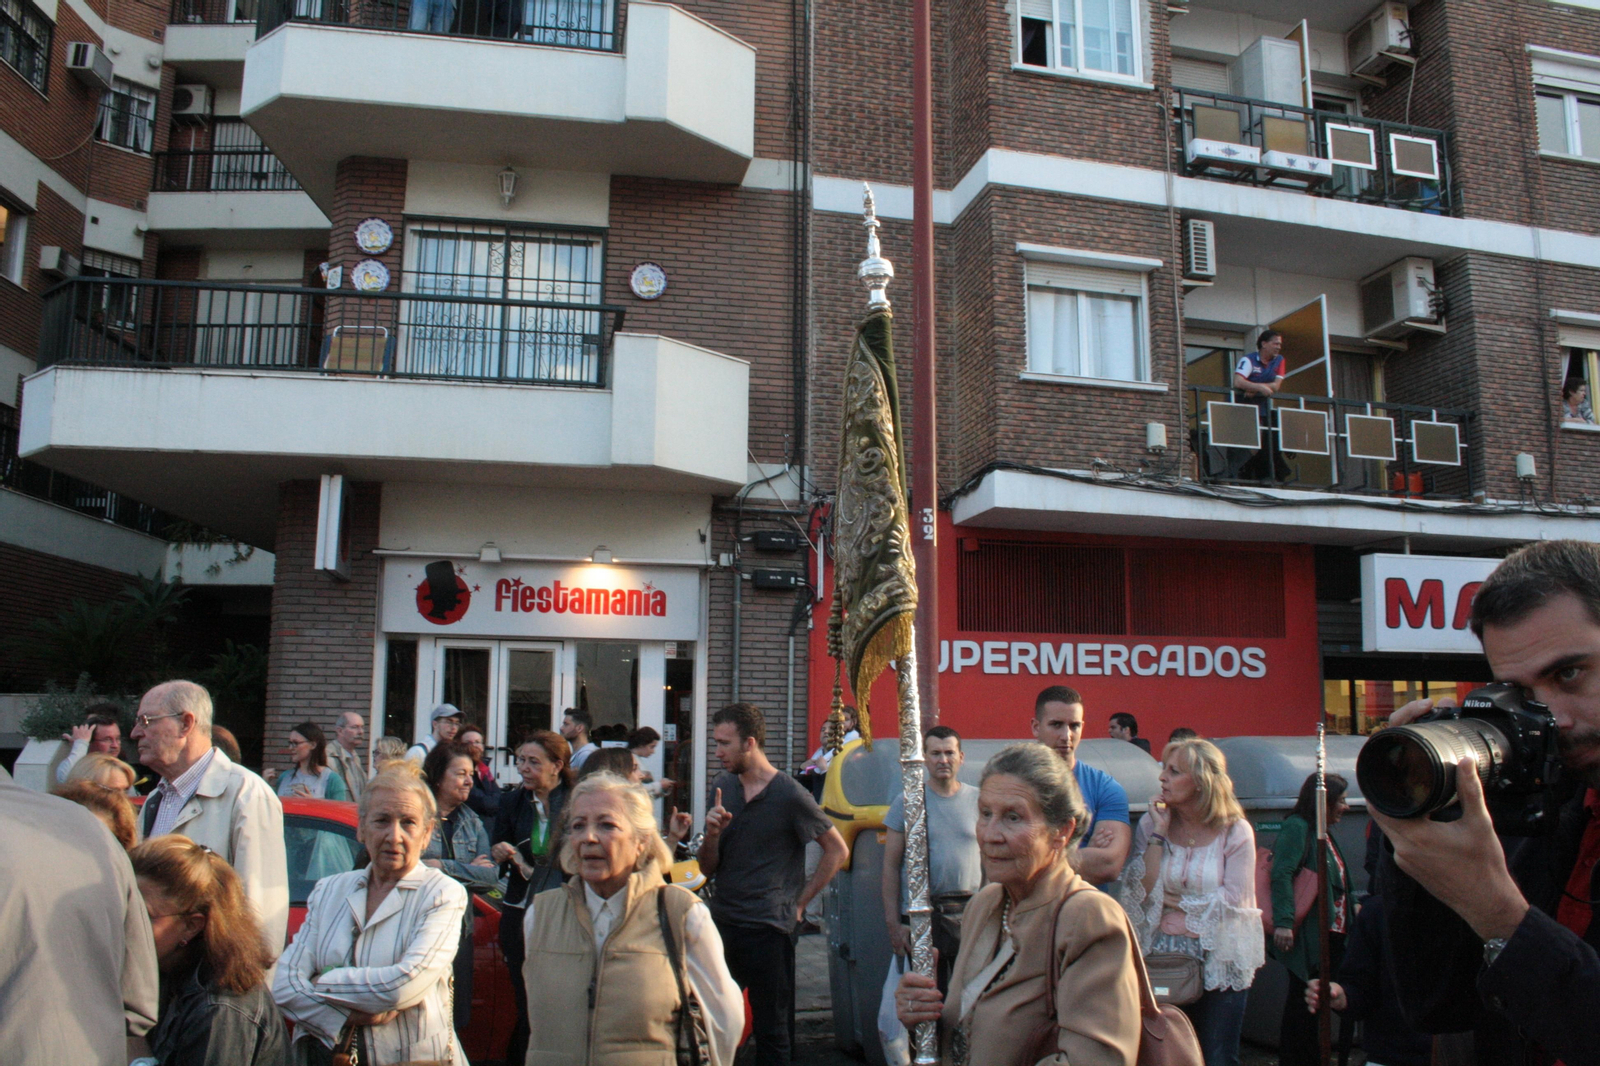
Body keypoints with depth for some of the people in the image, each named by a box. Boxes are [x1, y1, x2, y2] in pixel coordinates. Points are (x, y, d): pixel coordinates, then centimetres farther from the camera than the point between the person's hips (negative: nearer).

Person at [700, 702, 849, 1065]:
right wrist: (711, 834, -11)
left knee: (772, 1034, 5)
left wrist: (799, 902, -2)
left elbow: (837, 850, -2)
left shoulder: (790, 795, -10)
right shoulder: (722, 787, 7)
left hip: (768, 929, -5)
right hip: (721, 923, 5)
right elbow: (708, 869, 9)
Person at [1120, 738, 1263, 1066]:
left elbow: (1235, 900, -13)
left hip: (1220, 963, -2)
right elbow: (1141, 892, -10)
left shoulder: (1236, 831, -7)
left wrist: (1176, 901, -8)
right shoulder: (1151, 824, -1)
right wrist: (1158, 835, -14)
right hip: (1163, 957, 2)